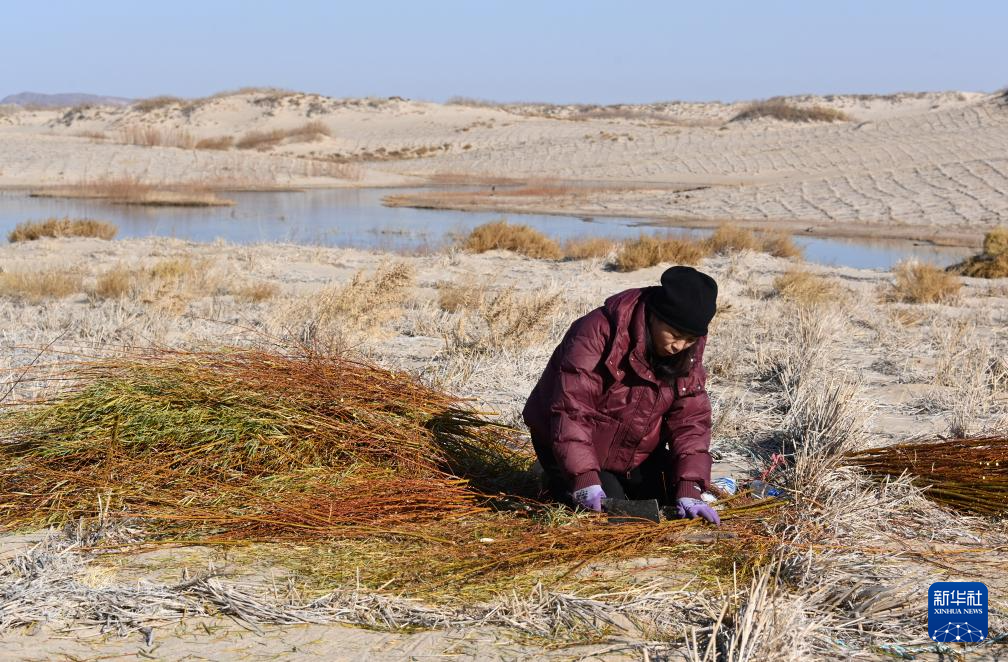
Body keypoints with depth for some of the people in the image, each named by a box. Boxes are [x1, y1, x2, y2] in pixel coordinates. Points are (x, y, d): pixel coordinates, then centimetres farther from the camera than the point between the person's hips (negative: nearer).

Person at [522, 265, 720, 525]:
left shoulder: (687, 351, -11)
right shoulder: (598, 333, -31)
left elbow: (691, 417, -13)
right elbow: (571, 409, -34)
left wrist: (689, 489, -26)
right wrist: (586, 478, -42)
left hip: (635, 450, 6)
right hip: (574, 442, -6)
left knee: (667, 498, -4)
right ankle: (558, 481, 9)